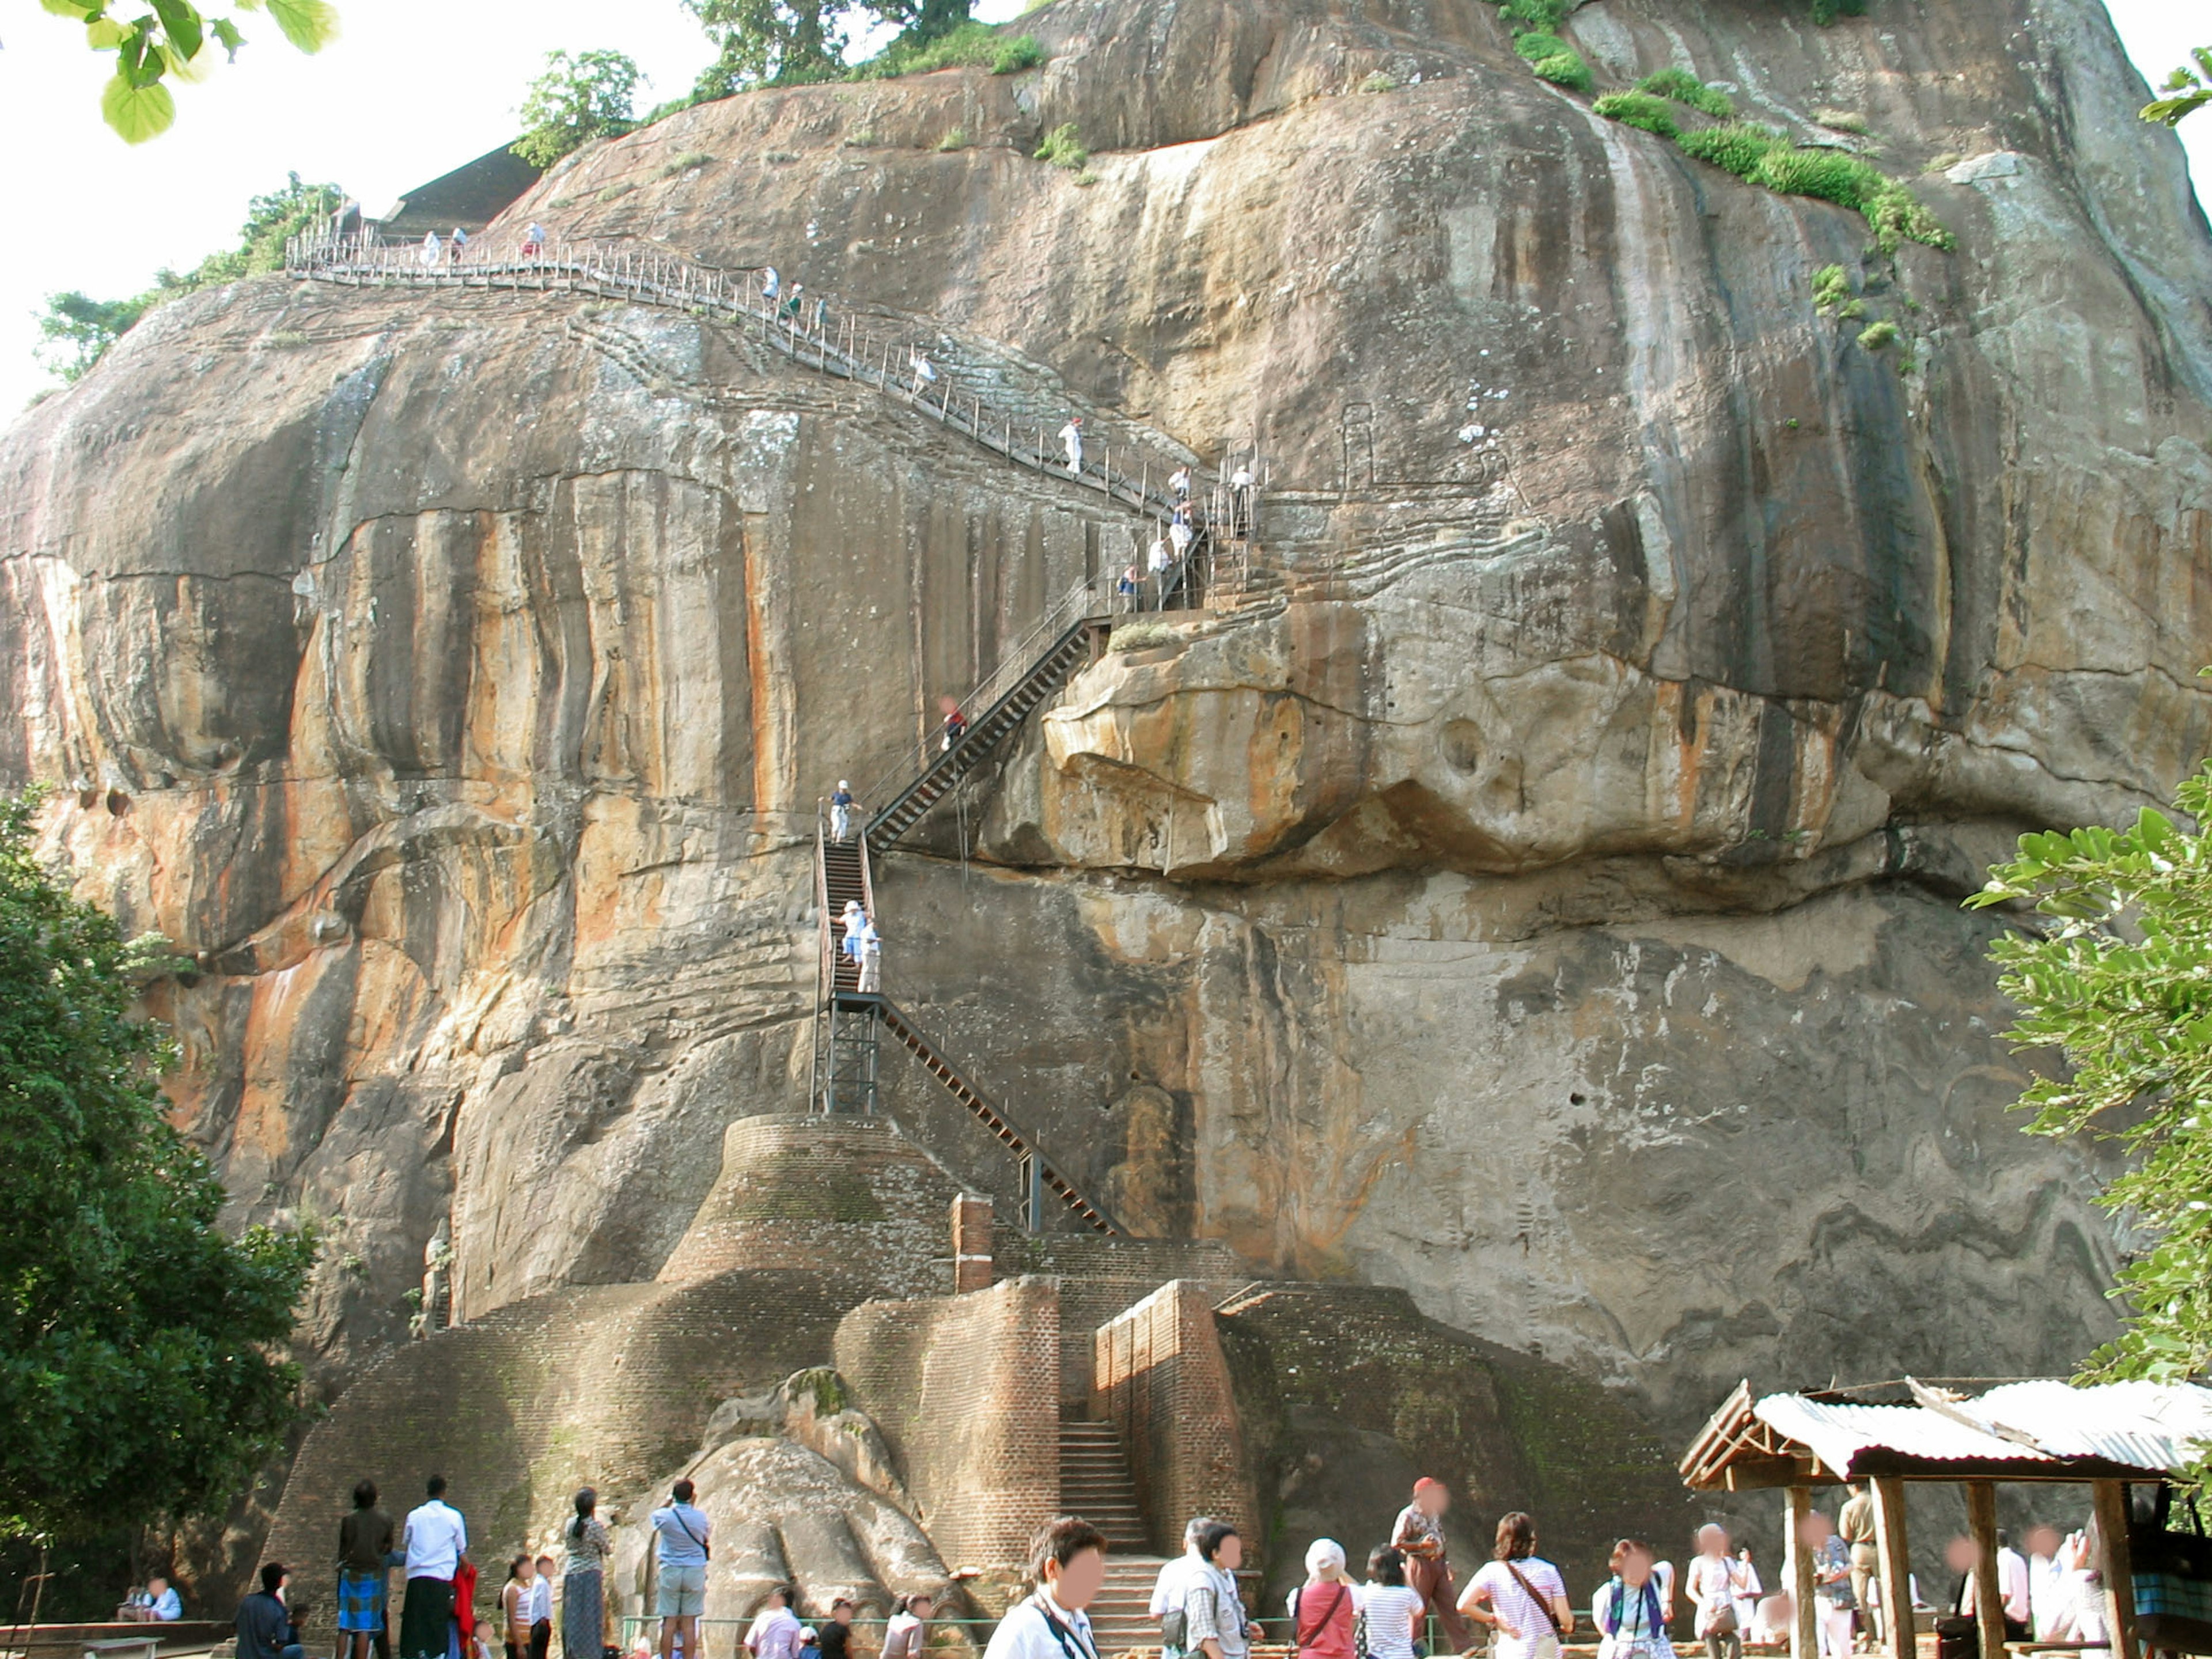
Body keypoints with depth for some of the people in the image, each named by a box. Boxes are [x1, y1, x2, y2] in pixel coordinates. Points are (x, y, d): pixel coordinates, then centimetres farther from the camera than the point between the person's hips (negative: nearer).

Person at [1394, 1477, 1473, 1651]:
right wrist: (1421, 1545, -21)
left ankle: (1463, 1646, 6)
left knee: (1450, 1604, 5)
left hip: (1438, 1563, 7)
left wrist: (1447, 1562, 18)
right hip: (1419, 1564, -7)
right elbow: (1396, 1543, -14)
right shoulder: (1408, 1516, -11)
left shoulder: (1434, 1514, 13)